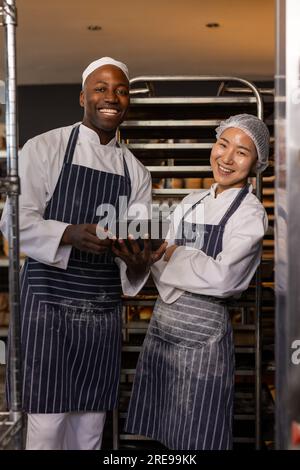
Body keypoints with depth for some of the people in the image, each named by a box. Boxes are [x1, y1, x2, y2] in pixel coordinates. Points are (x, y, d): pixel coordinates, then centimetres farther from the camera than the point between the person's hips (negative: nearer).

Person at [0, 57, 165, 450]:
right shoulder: (44, 148, -1)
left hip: (103, 311, 5)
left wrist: (138, 257, -14)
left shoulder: (136, 171, 13)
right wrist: (71, 233, -26)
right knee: (45, 426, -4)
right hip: (49, 303, -4)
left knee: (90, 428, 10)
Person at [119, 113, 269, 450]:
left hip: (202, 333, -6)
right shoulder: (190, 203, 10)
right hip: (161, 326, 6)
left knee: (194, 437, 6)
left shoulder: (250, 213, -9)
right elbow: (161, 260, 6)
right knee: (161, 434, 15)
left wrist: (175, 254, -6)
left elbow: (222, 277, -20)